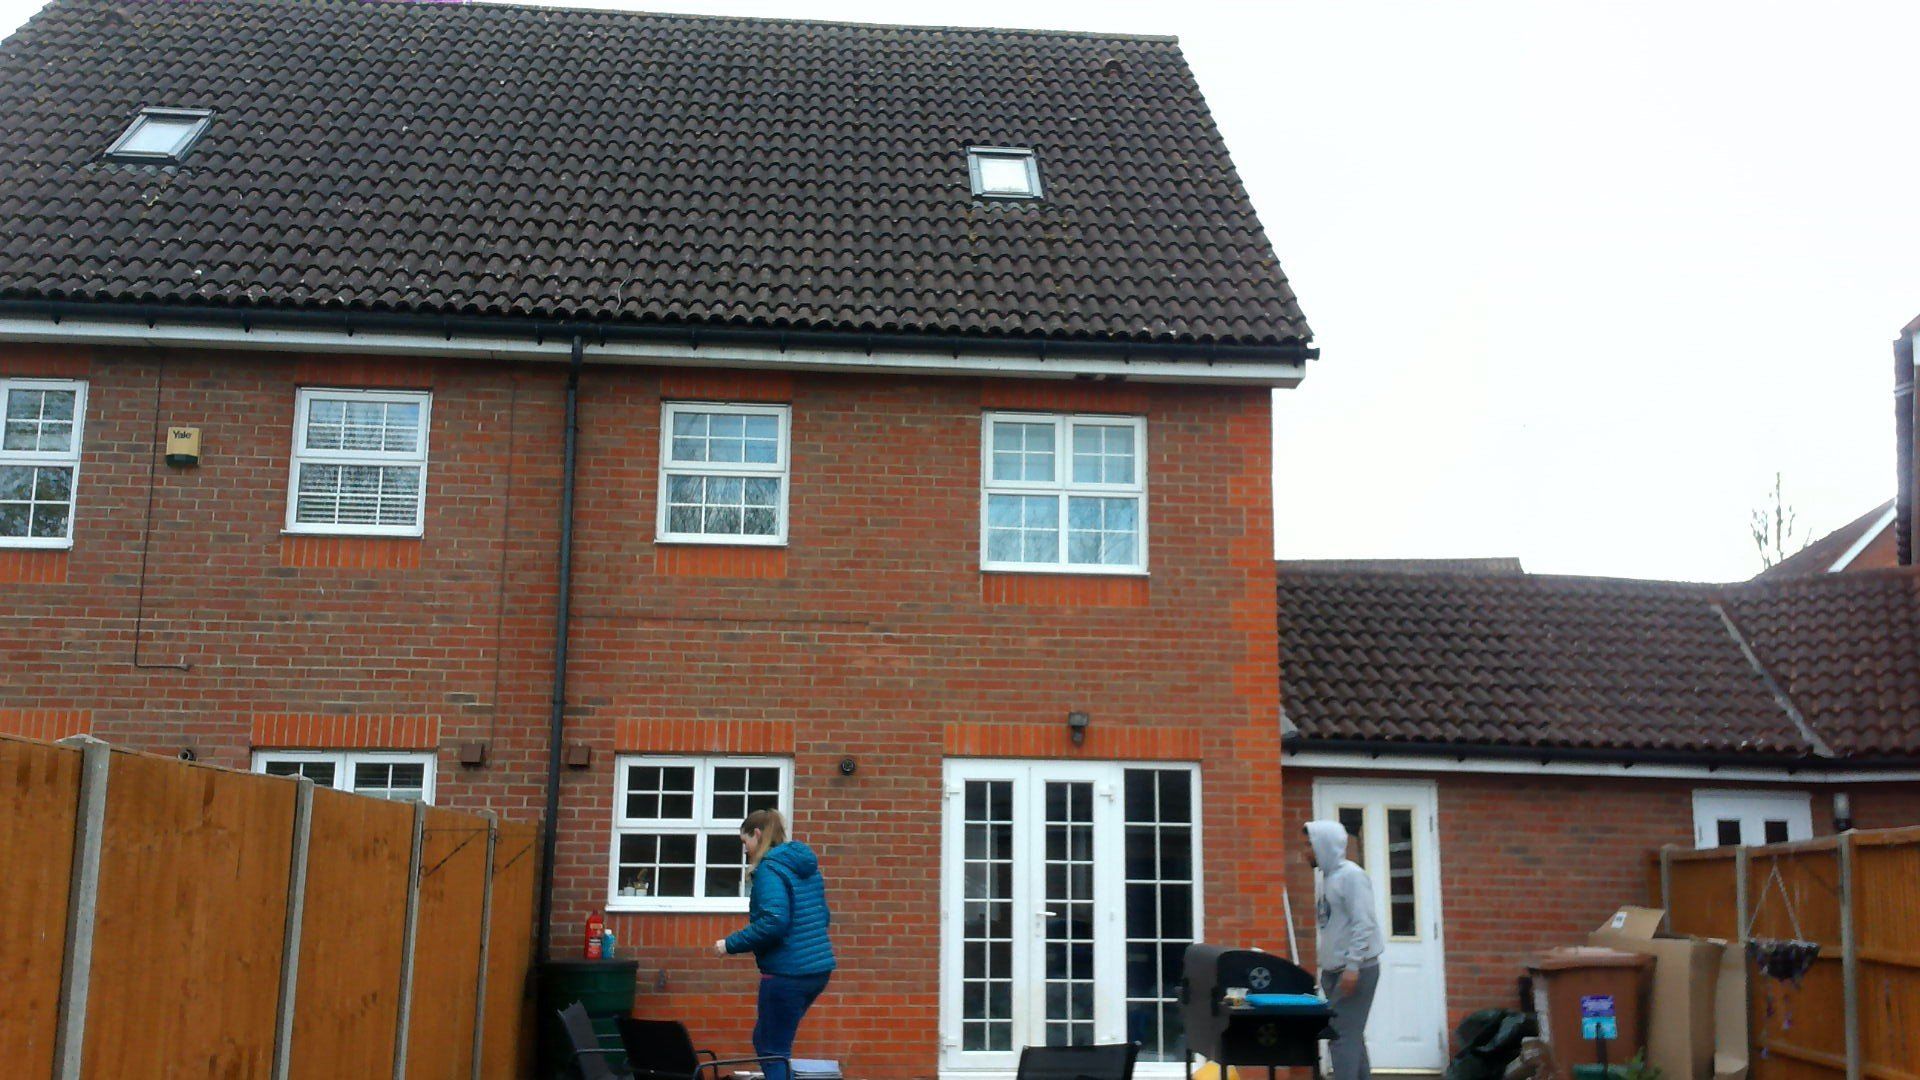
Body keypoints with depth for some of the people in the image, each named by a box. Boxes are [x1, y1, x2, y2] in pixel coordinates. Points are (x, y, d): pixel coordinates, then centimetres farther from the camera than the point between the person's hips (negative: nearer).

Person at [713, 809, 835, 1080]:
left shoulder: (770, 868, -13)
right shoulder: (807, 865, 14)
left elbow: (773, 922, -24)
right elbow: (824, 916, 20)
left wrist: (731, 944, -14)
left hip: (787, 973, -9)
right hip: (819, 968, 9)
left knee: (775, 1051, 2)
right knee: (764, 1039, 22)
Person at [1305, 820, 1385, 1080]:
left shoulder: (1350, 875, -13)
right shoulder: (1329, 876, 13)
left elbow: (1364, 924, -19)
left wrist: (1353, 966, -23)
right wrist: (1328, 969, 15)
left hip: (1356, 969, -9)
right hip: (1336, 970, 9)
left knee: (1344, 1036, -10)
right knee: (1350, 1035, 11)